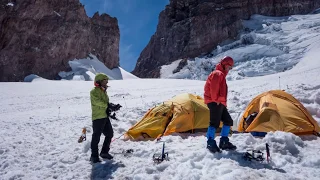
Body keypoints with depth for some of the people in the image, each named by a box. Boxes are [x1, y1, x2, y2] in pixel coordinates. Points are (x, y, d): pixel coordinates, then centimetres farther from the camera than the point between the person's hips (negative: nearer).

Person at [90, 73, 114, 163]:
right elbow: (99, 102, -20)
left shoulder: (104, 91, 17)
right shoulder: (94, 91, -9)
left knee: (110, 134, 12)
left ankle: (104, 152, 26)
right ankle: (94, 156, 8)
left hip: (105, 116, 9)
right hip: (98, 117, -9)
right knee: (96, 137, -3)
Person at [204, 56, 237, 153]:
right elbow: (213, 88, -19)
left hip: (220, 103, 10)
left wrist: (223, 102, 18)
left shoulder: (222, 75, 26)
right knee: (215, 122, -12)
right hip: (215, 103, -10)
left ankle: (224, 142, 16)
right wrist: (215, 100, -14)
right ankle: (210, 143, -8)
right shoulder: (218, 73, -7)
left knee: (228, 121, 11)